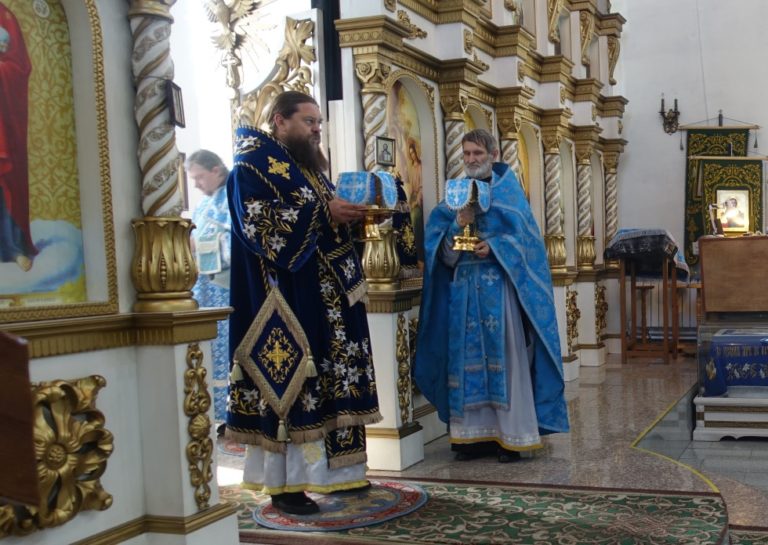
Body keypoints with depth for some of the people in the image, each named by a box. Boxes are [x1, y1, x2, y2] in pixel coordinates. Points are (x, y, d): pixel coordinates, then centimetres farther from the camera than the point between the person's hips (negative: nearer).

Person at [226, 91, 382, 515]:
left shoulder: (310, 167, 20)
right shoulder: (252, 165, -6)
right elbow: (259, 225, -20)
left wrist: (352, 214, 1)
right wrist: (323, 211, -20)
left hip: (323, 296, 9)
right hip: (283, 298, -9)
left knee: (328, 380, 10)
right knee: (288, 382, -8)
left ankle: (331, 471, 18)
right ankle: (284, 483, -2)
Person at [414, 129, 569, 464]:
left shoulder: (509, 191, 6)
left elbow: (523, 235, -2)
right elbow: (444, 253, 6)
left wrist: (494, 246, -18)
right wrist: (458, 225, -13)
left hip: (499, 288, -3)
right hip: (464, 289, 3)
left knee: (504, 357, -4)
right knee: (468, 358, 2)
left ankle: (511, 436, 0)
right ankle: (476, 433, 8)